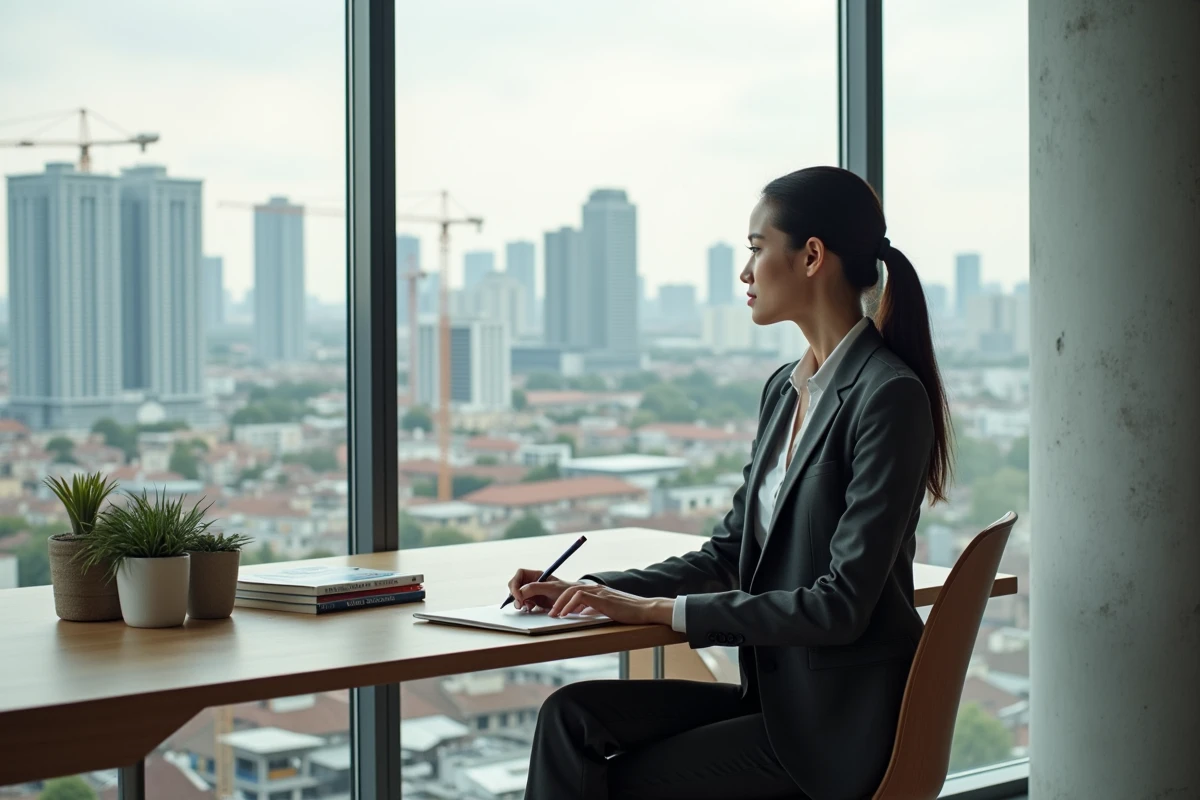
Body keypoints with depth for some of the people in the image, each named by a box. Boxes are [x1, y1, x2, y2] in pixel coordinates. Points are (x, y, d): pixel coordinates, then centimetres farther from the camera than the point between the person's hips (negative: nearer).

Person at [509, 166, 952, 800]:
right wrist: (590, 591, 1)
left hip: (842, 724, -7)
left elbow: (842, 604, -21)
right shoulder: (785, 389, 11)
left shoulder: (891, 397, -17)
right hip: (776, 694, 8)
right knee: (572, 714, -10)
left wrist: (660, 611, -19)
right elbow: (729, 552, 14)